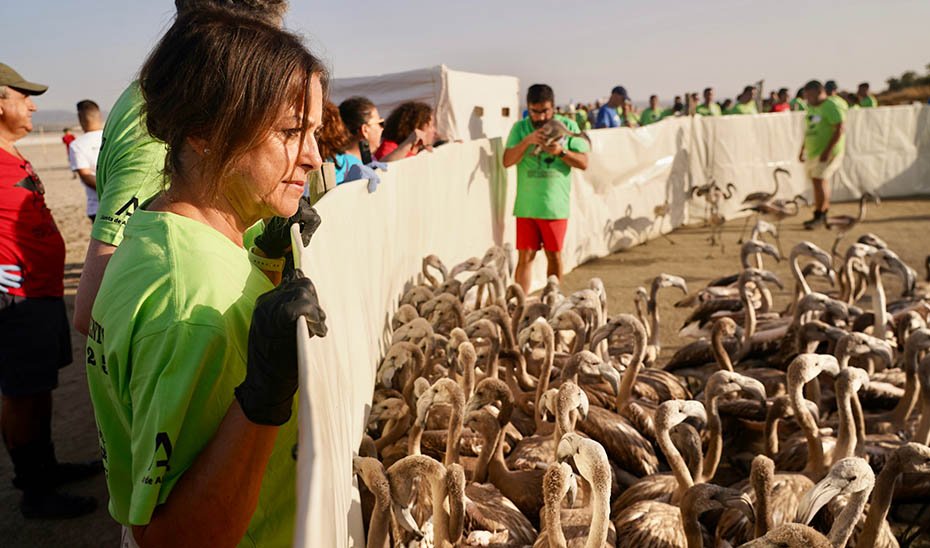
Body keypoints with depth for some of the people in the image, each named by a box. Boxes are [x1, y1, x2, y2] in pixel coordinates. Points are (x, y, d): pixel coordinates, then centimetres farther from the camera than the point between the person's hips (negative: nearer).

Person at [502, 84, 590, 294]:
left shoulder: (568, 126, 2)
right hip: (526, 206, 0)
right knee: (525, 256, 0)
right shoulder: (520, 128, 4)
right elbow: (507, 161, -6)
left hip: (556, 206, 0)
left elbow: (584, 162, -1)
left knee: (554, 256, 10)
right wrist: (528, 140, -18)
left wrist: (561, 152, -18)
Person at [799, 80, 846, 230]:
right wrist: (802, 149, 21)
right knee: (817, 182, 12)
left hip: (827, 153, -9)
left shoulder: (831, 108, -13)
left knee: (820, 181, -13)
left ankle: (819, 216, -8)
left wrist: (827, 151, -23)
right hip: (812, 152, 9)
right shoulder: (811, 108, 15)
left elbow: (840, 130, -19)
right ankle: (823, 215, 22)